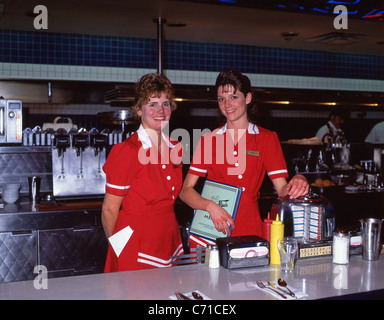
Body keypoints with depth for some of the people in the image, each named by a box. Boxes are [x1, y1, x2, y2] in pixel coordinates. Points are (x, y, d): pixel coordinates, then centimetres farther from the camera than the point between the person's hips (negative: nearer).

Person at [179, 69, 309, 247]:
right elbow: (186, 191, 2)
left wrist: (297, 182, -21)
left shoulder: (267, 139, 7)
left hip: (248, 233, 0)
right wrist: (210, 206, -16)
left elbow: (282, 190, 1)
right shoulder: (209, 140, 8)